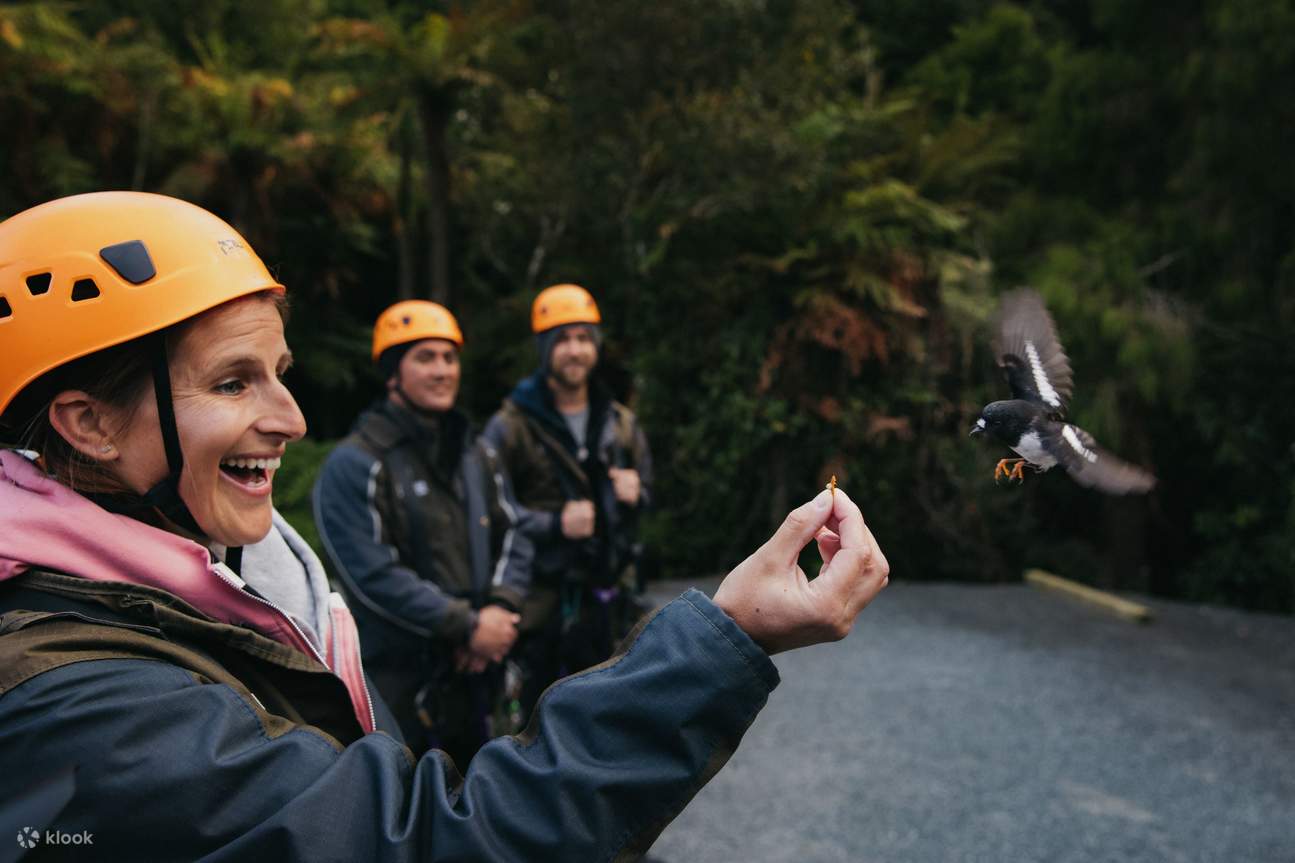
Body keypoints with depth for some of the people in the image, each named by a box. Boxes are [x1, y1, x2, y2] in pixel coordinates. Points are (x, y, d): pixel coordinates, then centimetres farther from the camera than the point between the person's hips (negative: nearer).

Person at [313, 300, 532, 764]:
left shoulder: (477, 456, 11)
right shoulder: (355, 464, -12)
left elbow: (512, 537, 9)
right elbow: (372, 574, -19)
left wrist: (500, 610, -10)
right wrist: (468, 626, -18)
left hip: (476, 670, 7)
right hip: (399, 681, -6)